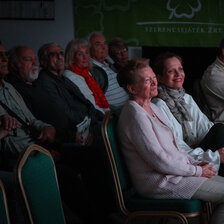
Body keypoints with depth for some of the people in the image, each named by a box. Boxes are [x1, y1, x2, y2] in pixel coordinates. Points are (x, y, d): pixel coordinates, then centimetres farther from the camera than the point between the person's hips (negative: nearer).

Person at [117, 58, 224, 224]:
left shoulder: (153, 108, 13)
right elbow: (160, 161, -21)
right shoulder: (135, 115, -19)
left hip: (173, 172, 10)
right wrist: (197, 171, -13)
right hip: (158, 183, -10)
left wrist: (195, 163, 3)